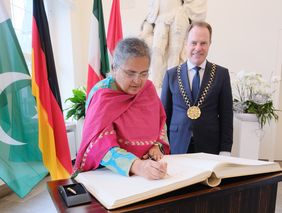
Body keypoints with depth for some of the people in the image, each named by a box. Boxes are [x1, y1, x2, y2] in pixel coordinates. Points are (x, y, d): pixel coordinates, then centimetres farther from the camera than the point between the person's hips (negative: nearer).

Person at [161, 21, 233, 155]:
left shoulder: (221, 74, 2)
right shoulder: (171, 74, 3)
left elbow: (226, 115, 1)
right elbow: (165, 113, 5)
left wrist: (225, 150, -4)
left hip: (210, 148, 0)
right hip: (177, 148, 1)